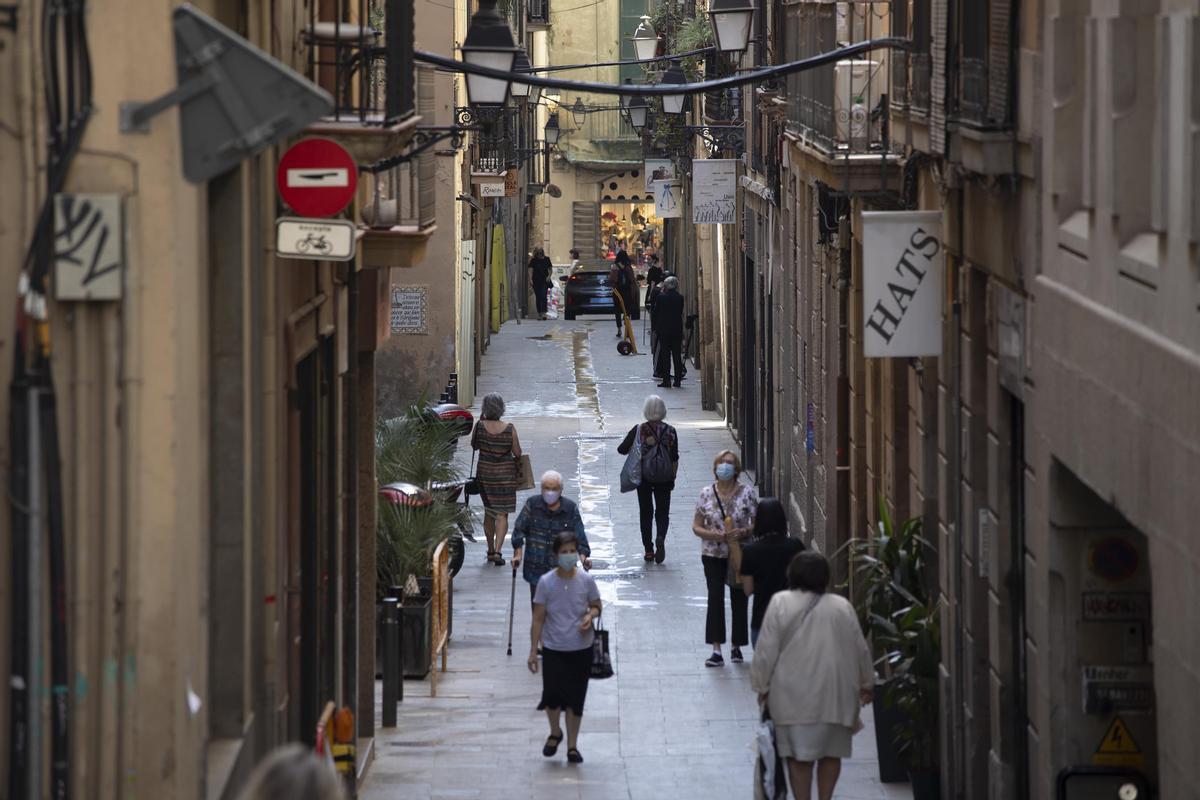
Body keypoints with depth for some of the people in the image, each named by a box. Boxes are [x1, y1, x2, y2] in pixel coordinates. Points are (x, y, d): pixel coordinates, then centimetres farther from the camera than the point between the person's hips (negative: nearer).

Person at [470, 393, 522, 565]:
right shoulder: (509, 429, -14)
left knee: (489, 512, 18)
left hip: (485, 474, 2)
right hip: (505, 475, -2)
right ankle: (498, 551, -11)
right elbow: (517, 453, -7)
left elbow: (474, 446, 6)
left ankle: (491, 551, 26)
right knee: (502, 514, 3)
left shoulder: (480, 426, -12)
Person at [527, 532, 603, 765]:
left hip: (581, 649, 1)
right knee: (552, 695, -9)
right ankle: (555, 733, 22)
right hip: (553, 649, -1)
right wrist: (533, 651, -5)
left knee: (575, 698, 6)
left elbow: (596, 606, 9)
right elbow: (538, 618, -3)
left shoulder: (586, 581, -6)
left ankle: (572, 746, 21)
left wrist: (591, 615, -16)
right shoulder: (546, 582, -9)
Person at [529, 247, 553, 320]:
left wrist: (549, 276, -3)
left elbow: (550, 269, 13)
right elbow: (530, 270, -3)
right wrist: (530, 279, -16)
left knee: (543, 296, -13)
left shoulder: (546, 259, 5)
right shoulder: (533, 260, 2)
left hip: (544, 281, -1)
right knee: (538, 297, 5)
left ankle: (543, 313, -20)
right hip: (536, 281, 1)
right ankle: (539, 313, 14)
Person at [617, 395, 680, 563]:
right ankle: (661, 538, -20)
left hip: (643, 478, 0)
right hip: (664, 478, 0)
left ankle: (648, 549, 11)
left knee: (646, 513, 11)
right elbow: (675, 459, -3)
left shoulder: (638, 430, -7)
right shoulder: (670, 431, -5)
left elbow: (622, 449, -5)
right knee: (663, 511, 8)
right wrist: (673, 478, 8)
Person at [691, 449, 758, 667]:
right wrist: (712, 535, -16)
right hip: (713, 554, 0)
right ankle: (717, 650, -8)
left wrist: (744, 532, -21)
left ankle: (737, 647, 18)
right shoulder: (706, 494, 1)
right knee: (715, 598, -7)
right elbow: (696, 526, 3)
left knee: (739, 599, 5)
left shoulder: (748, 493, -3)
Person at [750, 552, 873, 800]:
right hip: (835, 693, 2)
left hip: (794, 695, -2)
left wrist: (762, 686, 7)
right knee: (831, 753, 15)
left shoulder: (780, 604, -6)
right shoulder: (842, 607, 1)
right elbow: (861, 650, 8)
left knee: (799, 756, 3)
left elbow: (766, 651, -5)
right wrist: (866, 684, 22)